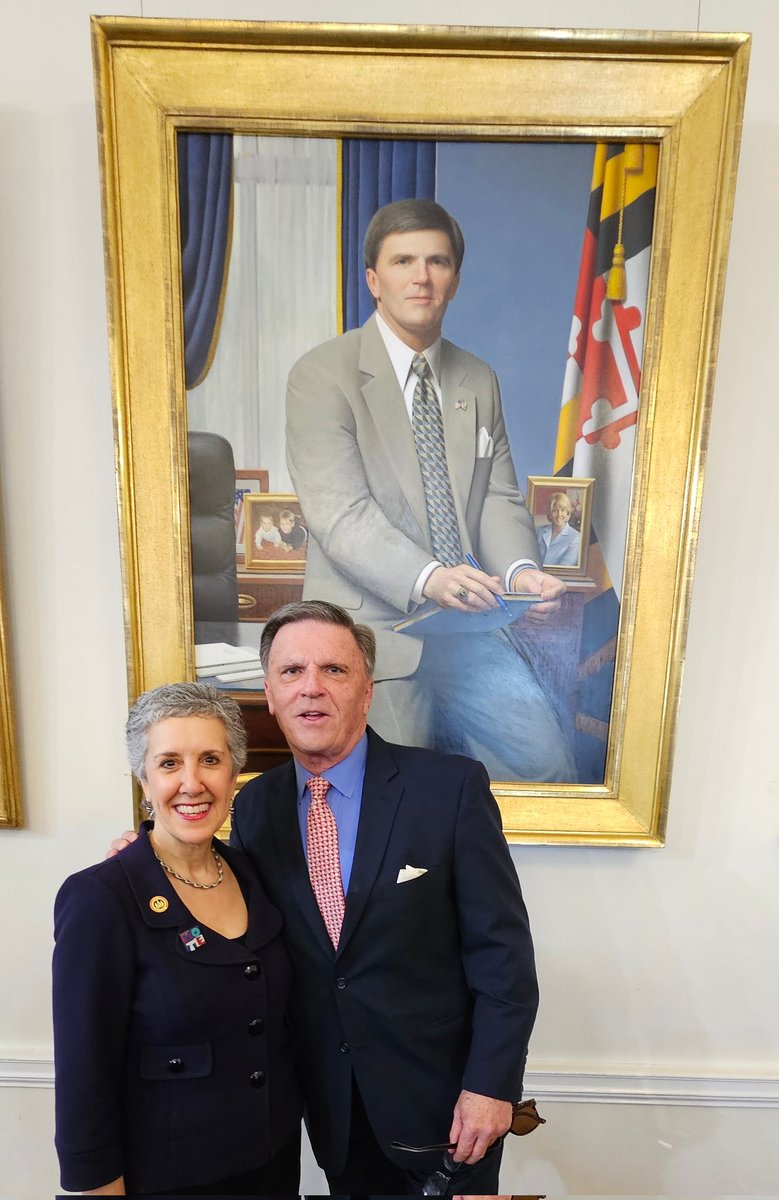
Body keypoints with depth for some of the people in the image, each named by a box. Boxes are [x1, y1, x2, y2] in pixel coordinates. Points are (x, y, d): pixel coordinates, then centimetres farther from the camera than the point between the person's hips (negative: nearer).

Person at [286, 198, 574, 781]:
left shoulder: (480, 381, 15)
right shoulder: (322, 375, -4)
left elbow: (499, 498, 9)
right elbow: (341, 515, -15)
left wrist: (521, 569, -12)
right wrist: (428, 578, -30)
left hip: (471, 624, 5)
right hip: (372, 629, -4)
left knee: (549, 761, -5)